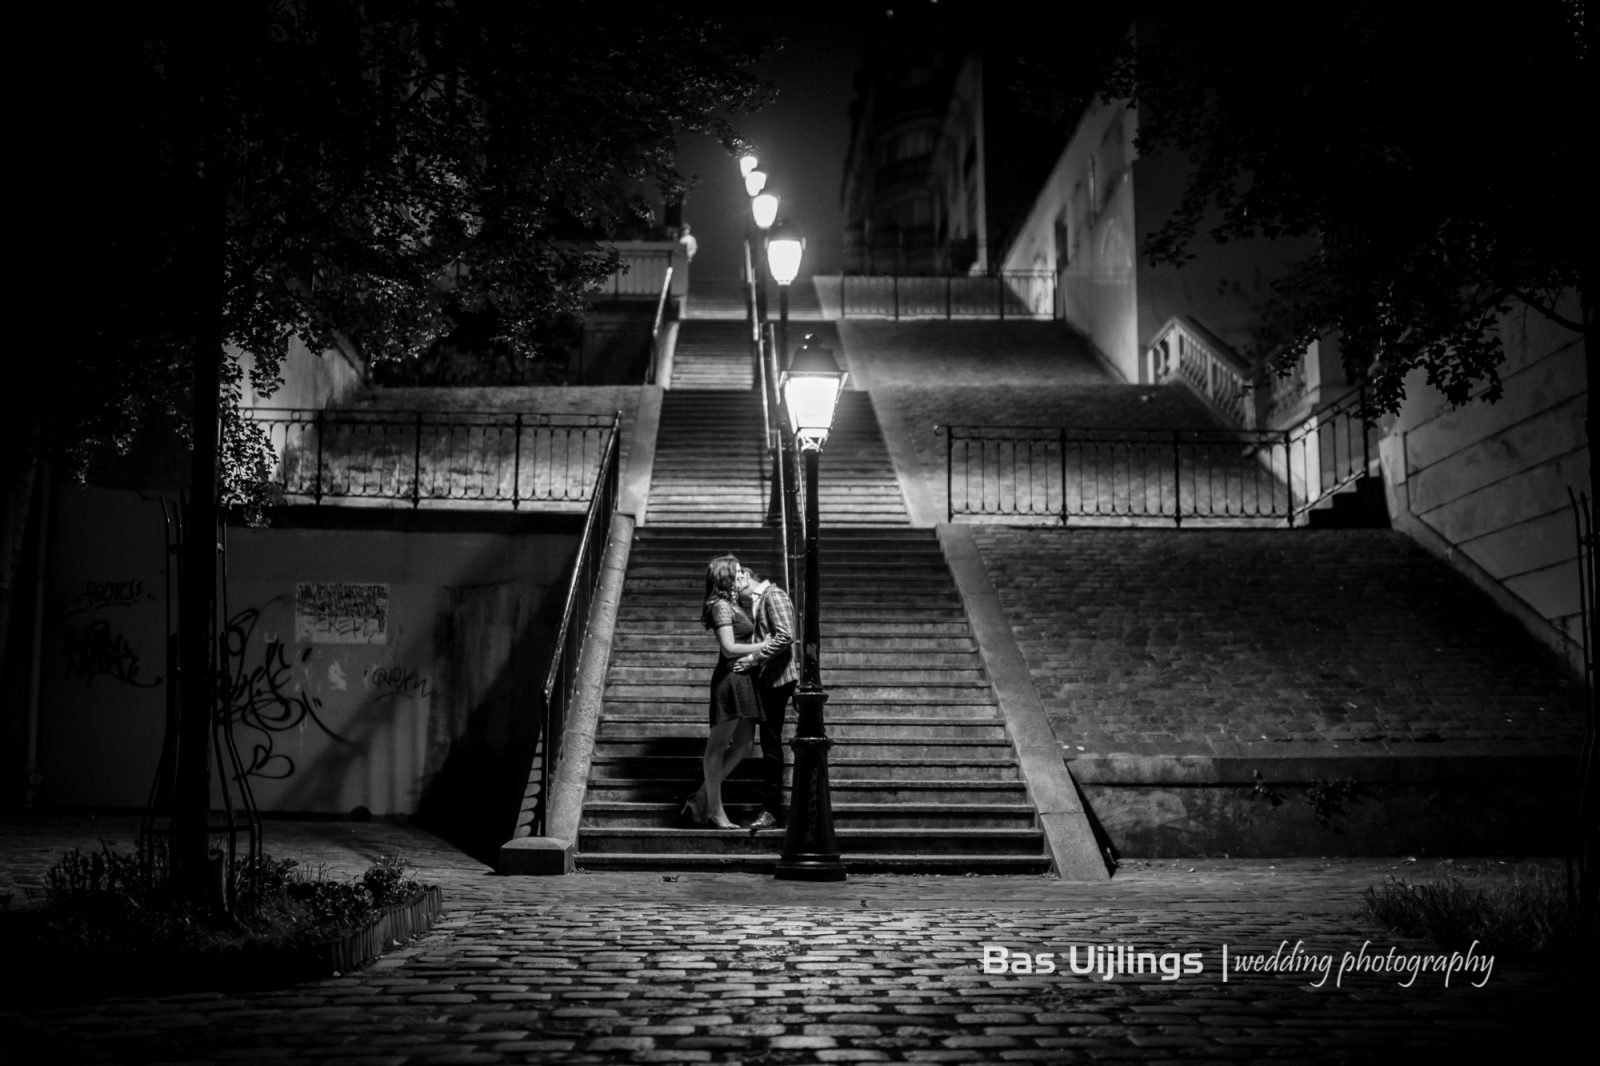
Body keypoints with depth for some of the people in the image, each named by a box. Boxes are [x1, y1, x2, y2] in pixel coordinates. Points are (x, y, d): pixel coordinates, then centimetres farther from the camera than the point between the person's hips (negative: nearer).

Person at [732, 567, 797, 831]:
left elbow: (785, 636, -21)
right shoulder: (756, 601, 19)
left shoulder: (774, 595, -10)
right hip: (765, 679, 9)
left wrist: (753, 658, -22)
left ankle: (771, 811, -3)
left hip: (777, 677, -9)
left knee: (771, 743, -7)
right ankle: (770, 809, 15)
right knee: (770, 743, 10)